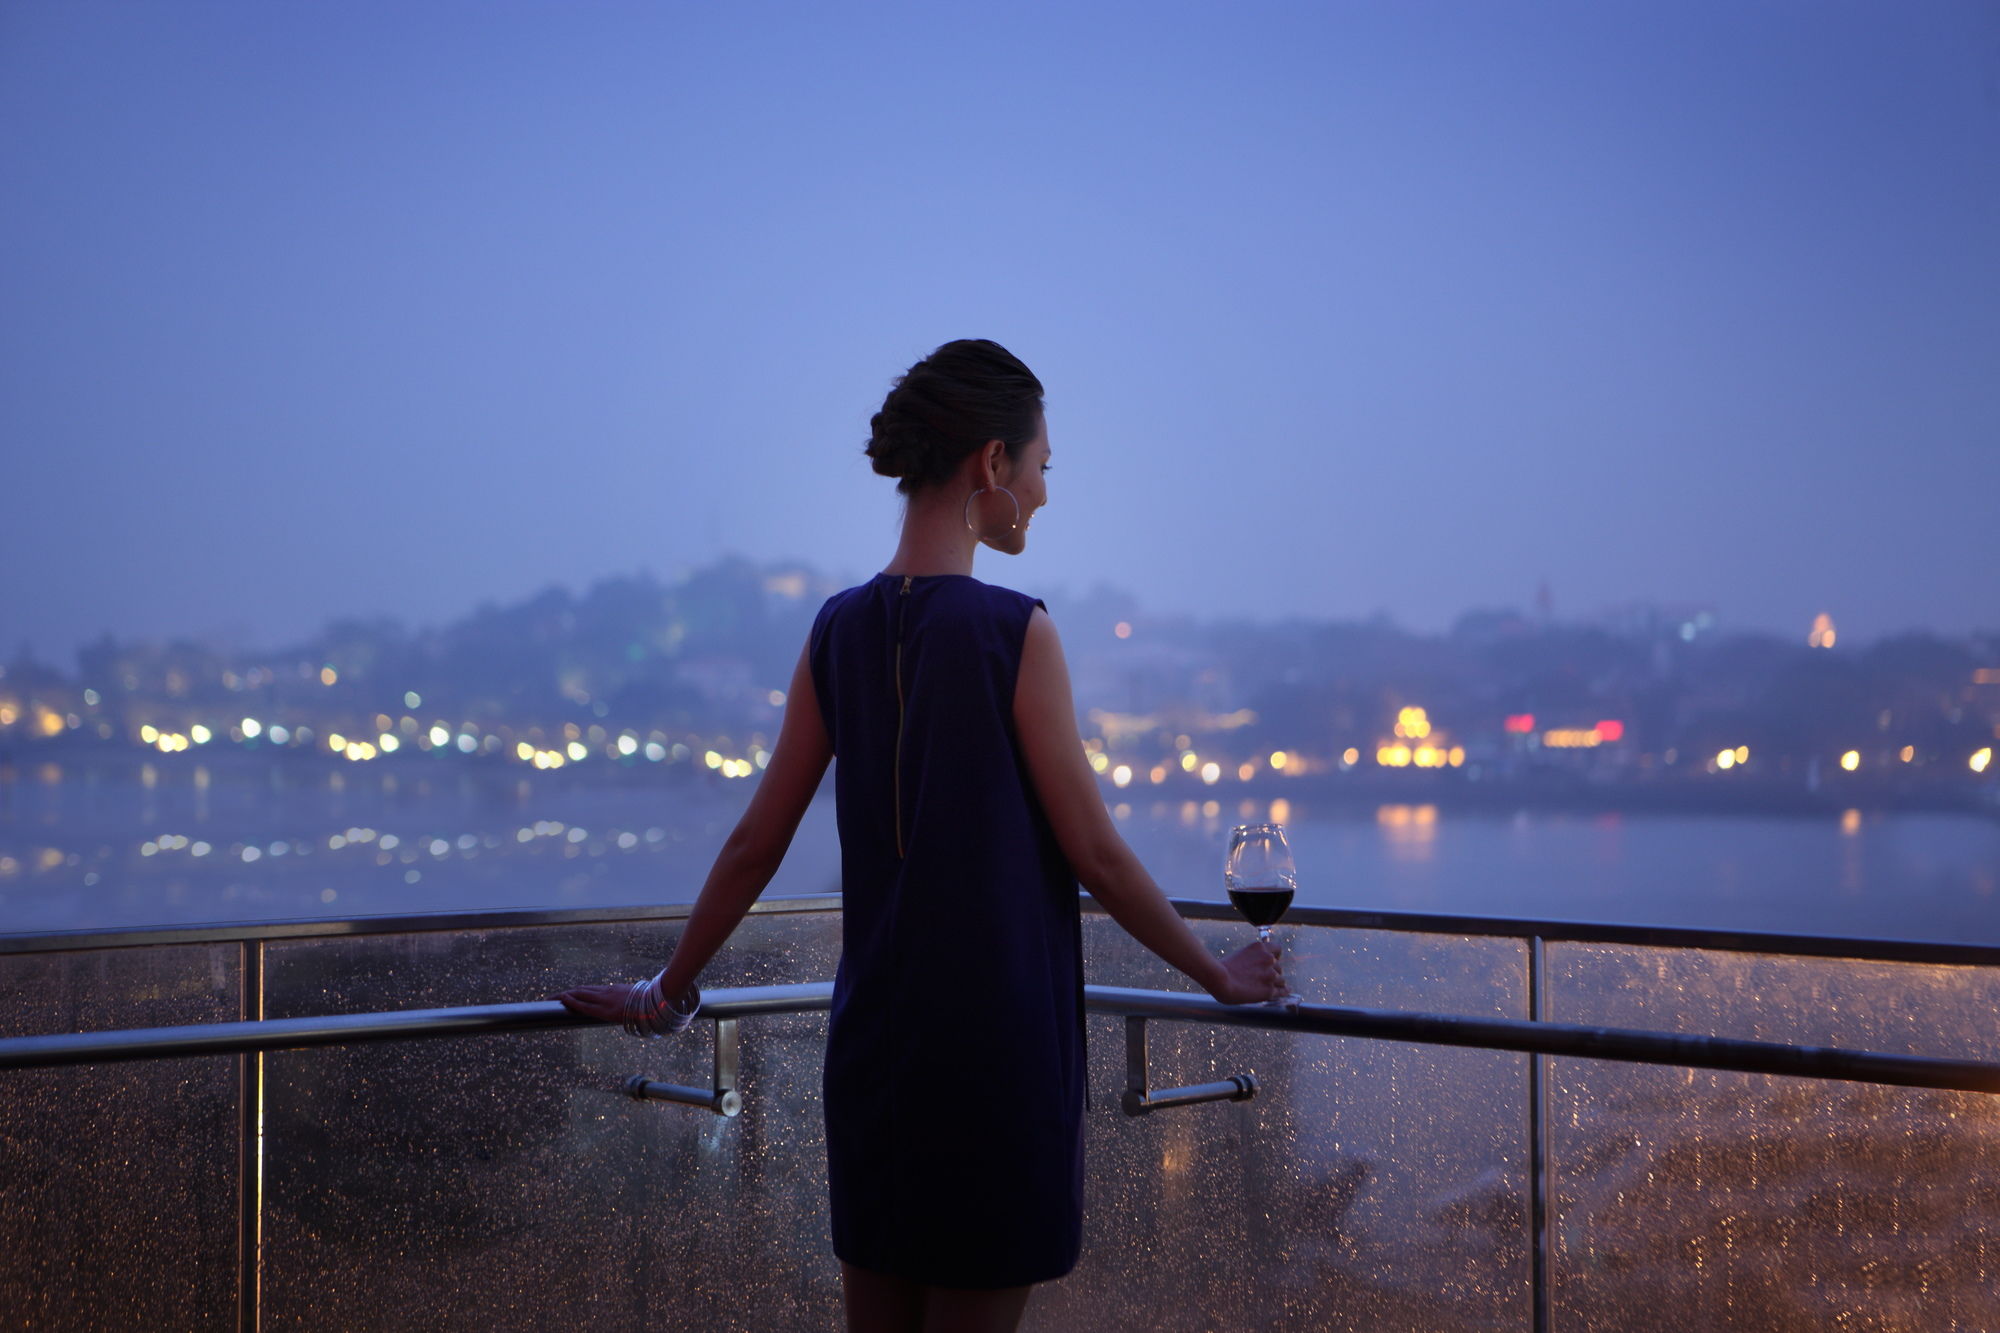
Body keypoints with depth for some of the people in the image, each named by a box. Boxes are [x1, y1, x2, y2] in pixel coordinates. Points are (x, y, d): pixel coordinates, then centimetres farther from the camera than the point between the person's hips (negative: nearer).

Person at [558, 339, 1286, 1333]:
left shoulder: (840, 628, 3)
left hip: (873, 1036, 6)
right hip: (996, 1042, -5)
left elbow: (756, 844, 6)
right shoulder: (1012, 630, -12)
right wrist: (1218, 976, 5)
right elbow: (1093, 852, -8)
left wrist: (670, 992, 19)